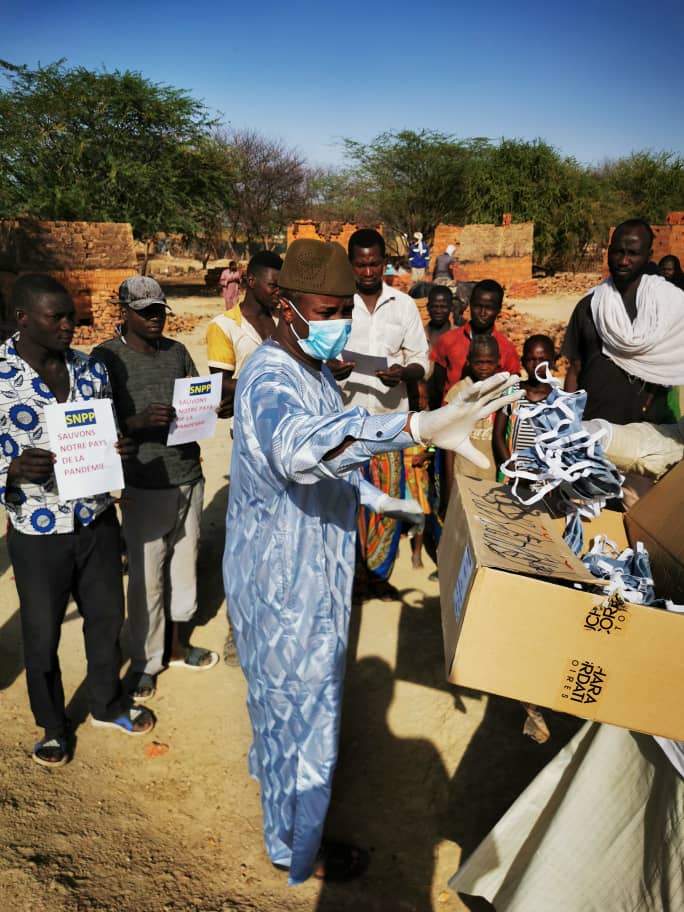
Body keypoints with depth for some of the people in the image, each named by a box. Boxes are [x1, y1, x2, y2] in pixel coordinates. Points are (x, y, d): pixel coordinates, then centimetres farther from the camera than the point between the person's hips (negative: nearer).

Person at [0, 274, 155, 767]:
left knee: (107, 618, 19)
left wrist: (122, 447, -11)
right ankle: (53, 725, 41)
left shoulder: (91, 369, -1)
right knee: (41, 635, 15)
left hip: (97, 520, 4)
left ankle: (108, 704, 45)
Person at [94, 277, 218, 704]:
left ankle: (180, 645, 32)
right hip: (145, 487, -4)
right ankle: (146, 662, 20)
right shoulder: (106, 358, -6)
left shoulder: (178, 352, 9)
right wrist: (140, 421, -26)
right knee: (147, 576, 3)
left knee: (186, 566, 13)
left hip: (189, 479, 5)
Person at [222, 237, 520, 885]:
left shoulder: (312, 370, 6)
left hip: (307, 570, 10)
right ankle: (295, 849, 33)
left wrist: (382, 500, 12)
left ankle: (271, 768, 58)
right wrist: (419, 427, -65)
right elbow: (299, 448, -53)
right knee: (300, 703, 9)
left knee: (280, 688, 31)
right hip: (283, 583, -10)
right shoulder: (270, 379, -28)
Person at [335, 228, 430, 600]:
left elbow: (421, 360, 7)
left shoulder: (404, 305, 6)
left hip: (391, 416, 2)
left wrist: (403, 373, -15)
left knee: (390, 496, 4)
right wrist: (331, 370, -18)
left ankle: (379, 571, 22)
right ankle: (355, 570, 23)